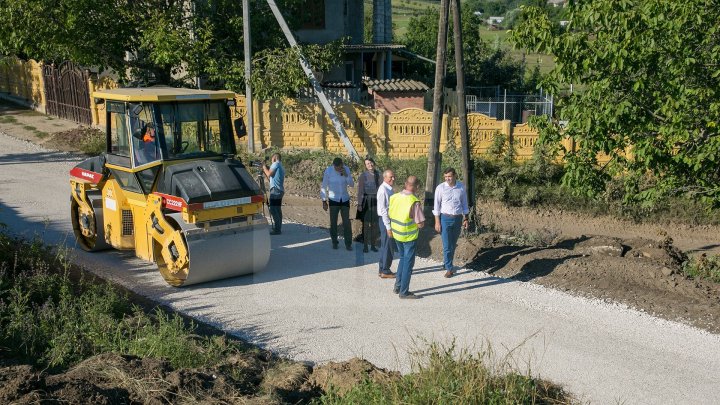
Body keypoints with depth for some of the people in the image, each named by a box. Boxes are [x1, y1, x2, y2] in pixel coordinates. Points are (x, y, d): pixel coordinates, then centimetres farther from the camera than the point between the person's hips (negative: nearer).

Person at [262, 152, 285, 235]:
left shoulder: (276, 164, -3)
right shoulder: (280, 167, 24)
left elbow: (269, 174, -12)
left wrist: (264, 168, 5)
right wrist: (266, 170, 24)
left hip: (275, 190, -10)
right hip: (280, 190, 10)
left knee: (273, 210, -11)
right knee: (277, 210, 12)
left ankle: (277, 229, -14)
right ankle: (278, 228, 16)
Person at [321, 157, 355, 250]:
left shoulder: (346, 169, -3)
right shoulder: (328, 171, -11)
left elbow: (352, 185, -2)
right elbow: (324, 187, -5)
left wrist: (346, 175, -17)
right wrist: (324, 201, -6)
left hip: (345, 199, 2)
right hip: (333, 200, -2)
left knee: (346, 222, -2)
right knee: (333, 222, 1)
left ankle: (348, 244, 2)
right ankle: (334, 242, 16)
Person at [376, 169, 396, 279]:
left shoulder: (389, 189, 8)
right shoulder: (383, 190, -20)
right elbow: (383, 210, -22)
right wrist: (388, 227, -22)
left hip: (390, 219, 9)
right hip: (385, 220, -9)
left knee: (385, 246, 17)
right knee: (387, 246, 0)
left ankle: (382, 269, 28)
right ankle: (385, 271, 11)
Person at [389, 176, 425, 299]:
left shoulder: (394, 197, -4)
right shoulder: (414, 202, -24)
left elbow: (391, 215, 7)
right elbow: (420, 224, -22)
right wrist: (418, 221, -3)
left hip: (396, 234, 6)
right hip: (409, 236, -6)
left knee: (403, 259, 23)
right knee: (408, 263, 6)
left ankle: (397, 286, 28)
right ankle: (404, 292, 12)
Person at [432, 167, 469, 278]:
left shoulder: (461, 187, 1)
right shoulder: (440, 188, -8)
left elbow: (464, 204, 10)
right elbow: (436, 206, -5)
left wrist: (465, 218, 9)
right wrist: (437, 222, -8)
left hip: (458, 218, 3)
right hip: (445, 218, -3)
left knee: (453, 244, 13)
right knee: (447, 245, -4)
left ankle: (446, 263, 30)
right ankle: (449, 268, 3)